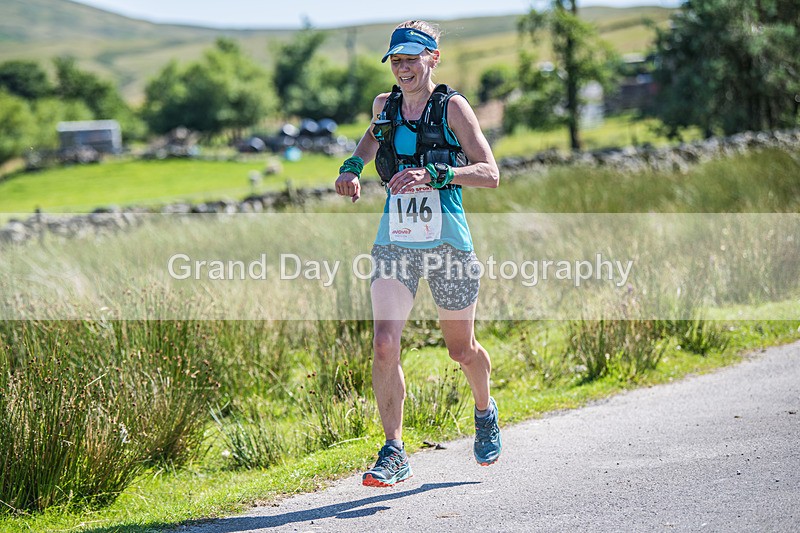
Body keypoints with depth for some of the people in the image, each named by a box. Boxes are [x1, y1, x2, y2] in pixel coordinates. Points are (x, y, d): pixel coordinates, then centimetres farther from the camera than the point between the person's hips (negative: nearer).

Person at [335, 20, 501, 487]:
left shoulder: (452, 107, -7)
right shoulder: (385, 105, 7)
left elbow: (490, 173, -14)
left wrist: (433, 173, -27)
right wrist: (353, 165, 14)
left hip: (447, 242, -3)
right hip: (395, 242, 3)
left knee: (462, 349, 12)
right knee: (384, 345, -14)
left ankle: (485, 411, 44)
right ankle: (394, 455, -8)